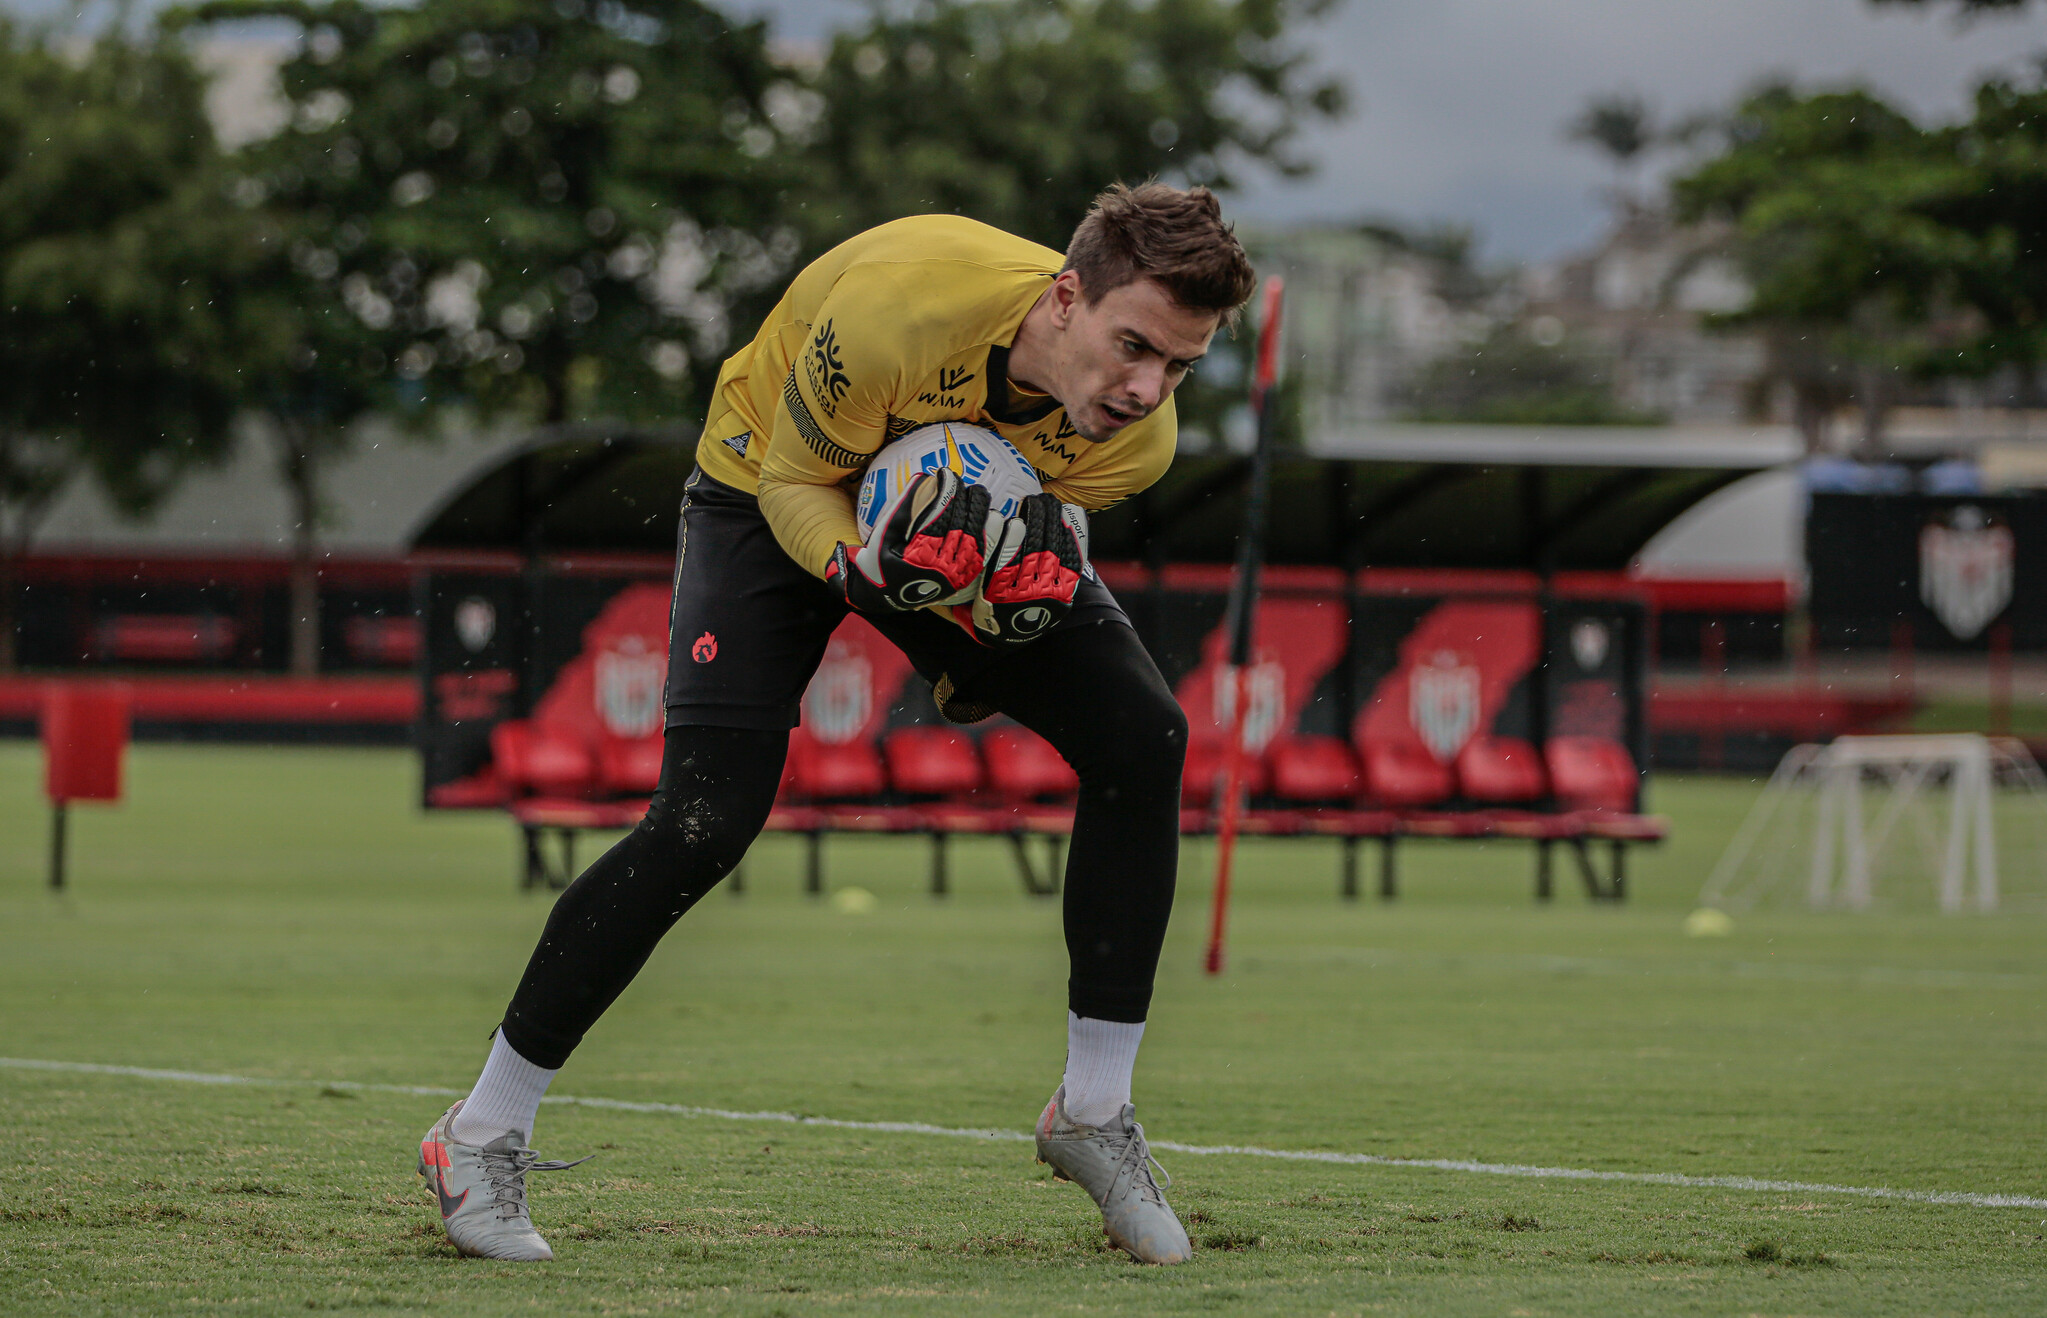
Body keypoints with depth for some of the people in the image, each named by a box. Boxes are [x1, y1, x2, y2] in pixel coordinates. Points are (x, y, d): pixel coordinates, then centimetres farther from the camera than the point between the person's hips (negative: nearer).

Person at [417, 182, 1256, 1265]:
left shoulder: (1135, 435, -25)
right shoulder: (897, 303, -41)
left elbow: (1046, 513, -5)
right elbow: (794, 478, -24)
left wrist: (1021, 594, -28)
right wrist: (863, 568, -44)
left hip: (961, 515, 5)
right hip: (775, 493, -5)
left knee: (1143, 738, -13)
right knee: (702, 824, -18)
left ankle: (1093, 1113, 1)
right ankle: (482, 1136, -4)